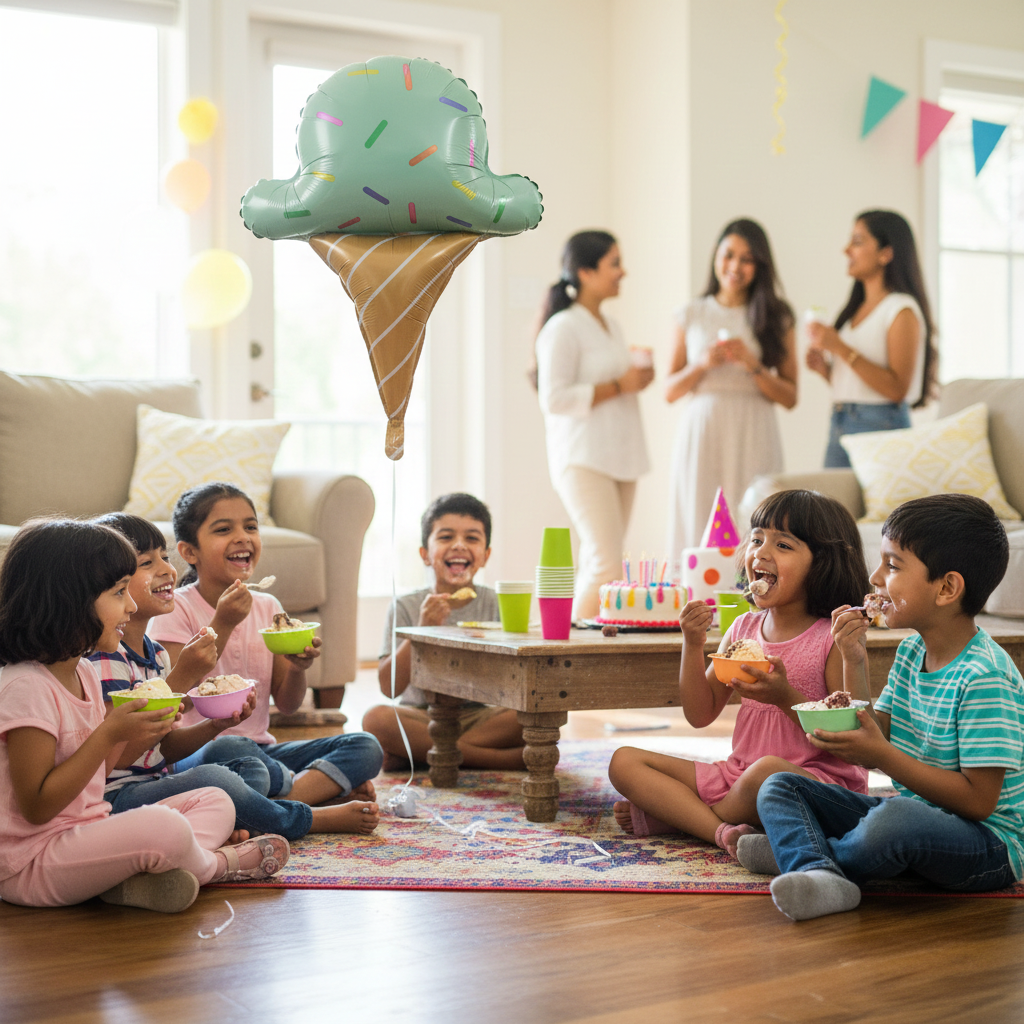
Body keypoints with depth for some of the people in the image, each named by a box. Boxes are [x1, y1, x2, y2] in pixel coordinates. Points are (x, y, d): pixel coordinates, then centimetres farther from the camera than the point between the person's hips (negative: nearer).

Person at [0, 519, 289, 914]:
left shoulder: (84, 673, 10)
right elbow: (37, 806, -22)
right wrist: (110, 733, -22)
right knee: (163, 827, -34)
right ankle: (212, 865, 1)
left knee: (216, 801, 8)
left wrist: (131, 728, 0)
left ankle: (131, 878, -18)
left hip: (87, 833, 10)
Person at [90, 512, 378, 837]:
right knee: (209, 779, -29)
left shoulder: (154, 652, 14)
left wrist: (215, 725, -4)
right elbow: (118, 755, -24)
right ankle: (312, 820, -6)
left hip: (155, 781, 10)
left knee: (253, 768, 2)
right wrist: (182, 677, -24)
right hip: (116, 795, -10)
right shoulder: (105, 655, -16)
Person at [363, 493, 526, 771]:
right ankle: (508, 759, -27)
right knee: (376, 719, -31)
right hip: (422, 717, -1)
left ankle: (412, 755, -23)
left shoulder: (496, 604, 2)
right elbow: (389, 687, -10)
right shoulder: (406, 607, 0)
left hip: (480, 717, 1)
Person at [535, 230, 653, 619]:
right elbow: (555, 399, -17)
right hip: (583, 459, -8)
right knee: (606, 563, -16)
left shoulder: (610, 326, 19)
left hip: (619, 456, 8)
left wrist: (639, 377, 10)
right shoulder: (563, 328, -9)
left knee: (596, 565, 6)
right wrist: (618, 386, -15)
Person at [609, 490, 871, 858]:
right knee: (624, 762, -3)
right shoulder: (744, 628, 10)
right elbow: (700, 715, 10)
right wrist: (693, 645, -3)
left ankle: (666, 817, -14)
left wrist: (786, 697, -23)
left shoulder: (837, 638, -8)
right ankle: (722, 831, -23)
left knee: (769, 771, -42)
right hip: (737, 775, 6)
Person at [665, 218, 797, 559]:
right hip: (700, 436, 1)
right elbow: (670, 391, 11)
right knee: (698, 523, -4)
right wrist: (702, 364, -5)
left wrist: (752, 365, -8)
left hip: (753, 440, -1)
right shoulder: (691, 315, 12)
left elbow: (790, 397, 5)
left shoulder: (777, 318, 9)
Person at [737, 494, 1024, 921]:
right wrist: (854, 665, -2)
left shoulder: (984, 677, -20)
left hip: (988, 842, -9)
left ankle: (803, 851, -9)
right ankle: (820, 875, -32)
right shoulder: (911, 651, 7)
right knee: (778, 787, -1)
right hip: (910, 810, 9)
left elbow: (978, 800, -22)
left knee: (892, 819, -41)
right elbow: (874, 743, 7)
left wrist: (882, 756, -26)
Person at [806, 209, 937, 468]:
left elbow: (897, 388, -18)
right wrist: (824, 369, 1)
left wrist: (840, 348, -20)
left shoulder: (902, 311, -8)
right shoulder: (856, 309, 16)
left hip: (880, 427, -8)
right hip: (839, 426, 8)